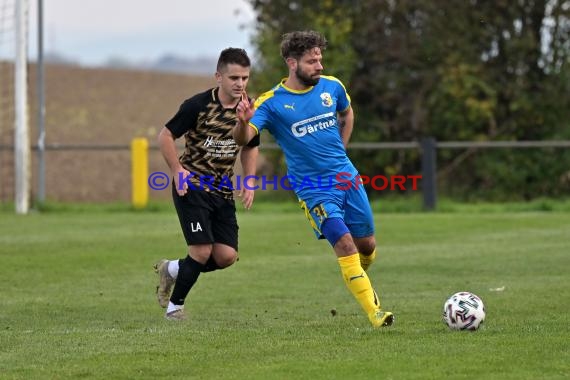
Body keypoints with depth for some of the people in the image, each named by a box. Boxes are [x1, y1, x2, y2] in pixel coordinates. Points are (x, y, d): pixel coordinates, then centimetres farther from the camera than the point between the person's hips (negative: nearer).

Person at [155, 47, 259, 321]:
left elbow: (250, 147, 17)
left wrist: (249, 182, 5)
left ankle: (172, 270, 22)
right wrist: (178, 170, -17)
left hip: (223, 190, 5)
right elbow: (166, 136, -7)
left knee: (226, 256, -5)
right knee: (202, 251, -14)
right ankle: (175, 306, 9)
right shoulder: (198, 105, -16)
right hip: (192, 186, -5)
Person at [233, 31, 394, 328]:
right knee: (344, 244, -18)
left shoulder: (332, 87, 1)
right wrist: (243, 122, -46)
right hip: (313, 188, -5)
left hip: (347, 177, 5)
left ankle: (359, 278, 45)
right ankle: (374, 313, -14)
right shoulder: (272, 102, -12)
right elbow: (243, 139, -24)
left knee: (367, 245, 11)